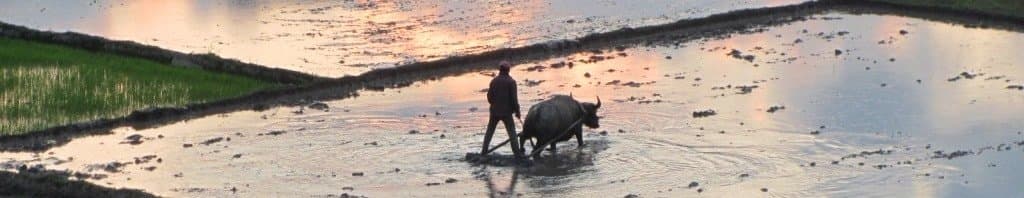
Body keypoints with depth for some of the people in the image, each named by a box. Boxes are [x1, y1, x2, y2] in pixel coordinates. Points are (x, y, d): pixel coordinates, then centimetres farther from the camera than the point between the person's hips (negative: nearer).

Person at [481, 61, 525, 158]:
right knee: (512, 132, 0)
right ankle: (517, 153, -5)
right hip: (506, 111, -4)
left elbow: (489, 96, 7)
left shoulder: (494, 81, 2)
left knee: (489, 131, 15)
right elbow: (514, 98, -13)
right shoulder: (511, 82, -11)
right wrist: (517, 111, -5)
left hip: (494, 111, 4)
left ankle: (484, 151, 15)